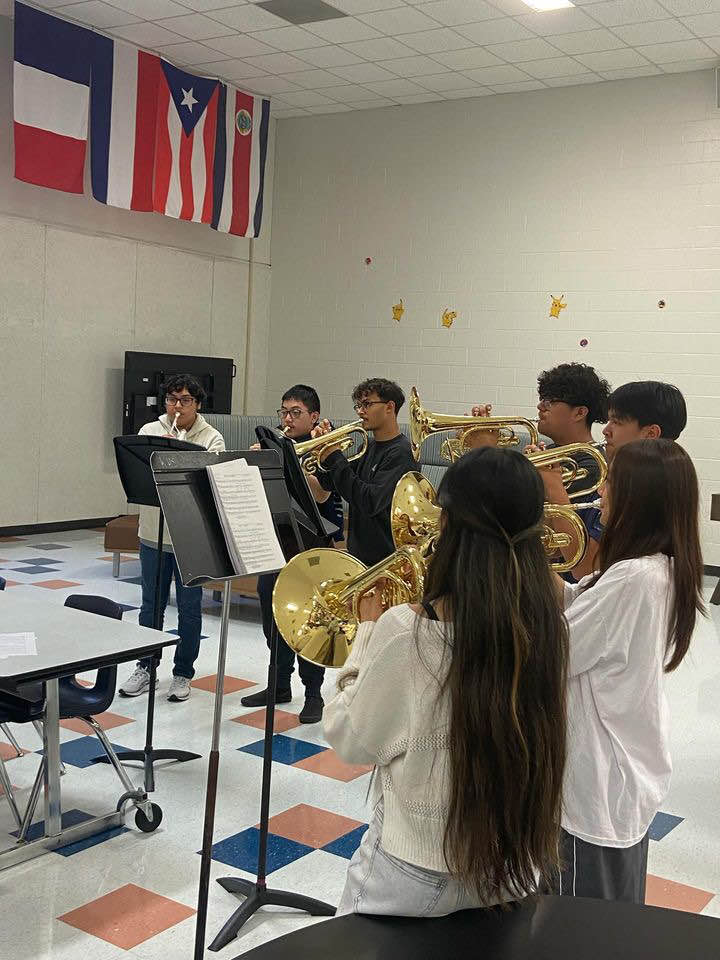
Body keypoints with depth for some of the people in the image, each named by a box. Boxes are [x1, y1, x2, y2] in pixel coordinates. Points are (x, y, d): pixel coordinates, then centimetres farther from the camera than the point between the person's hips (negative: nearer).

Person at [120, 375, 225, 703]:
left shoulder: (212, 439, -2)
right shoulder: (150, 431, 3)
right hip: (154, 532, 2)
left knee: (189, 608, 7)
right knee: (151, 605, 14)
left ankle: (183, 673, 20)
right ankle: (145, 668, 28)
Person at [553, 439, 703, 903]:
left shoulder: (632, 578, -29)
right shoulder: (666, 568, 1)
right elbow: (579, 606, 8)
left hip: (598, 775, -9)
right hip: (631, 764, 9)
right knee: (618, 903, 25)